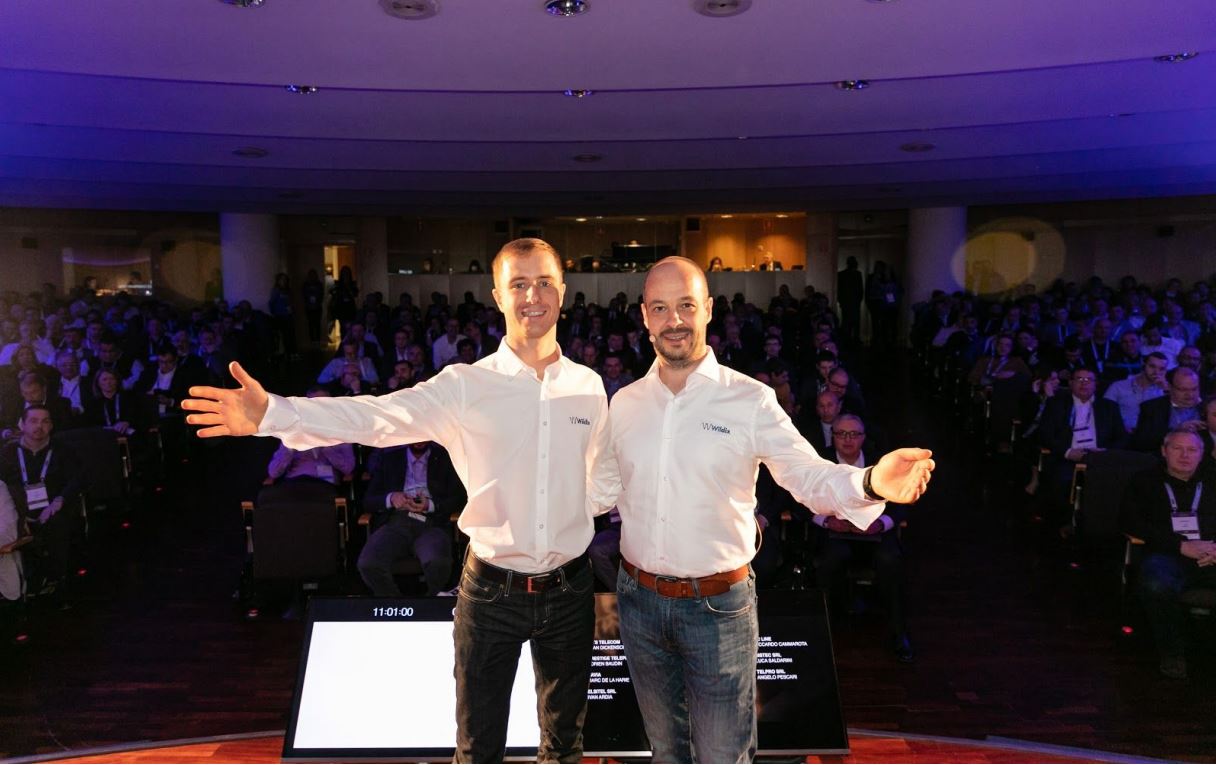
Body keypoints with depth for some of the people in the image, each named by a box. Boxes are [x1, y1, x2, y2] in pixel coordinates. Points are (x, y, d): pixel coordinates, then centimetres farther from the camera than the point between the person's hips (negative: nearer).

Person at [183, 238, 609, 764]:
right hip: (492, 590, -2)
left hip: (570, 590, 3)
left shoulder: (589, 386, 0)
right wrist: (272, 414, -35)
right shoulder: (465, 386, -9)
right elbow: (376, 416, -22)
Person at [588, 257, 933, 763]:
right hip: (639, 599, 4)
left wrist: (870, 482, -33)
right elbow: (604, 488, 10)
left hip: (719, 606, -3)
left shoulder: (749, 401, -11)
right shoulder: (625, 403, 1)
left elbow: (809, 474, -14)